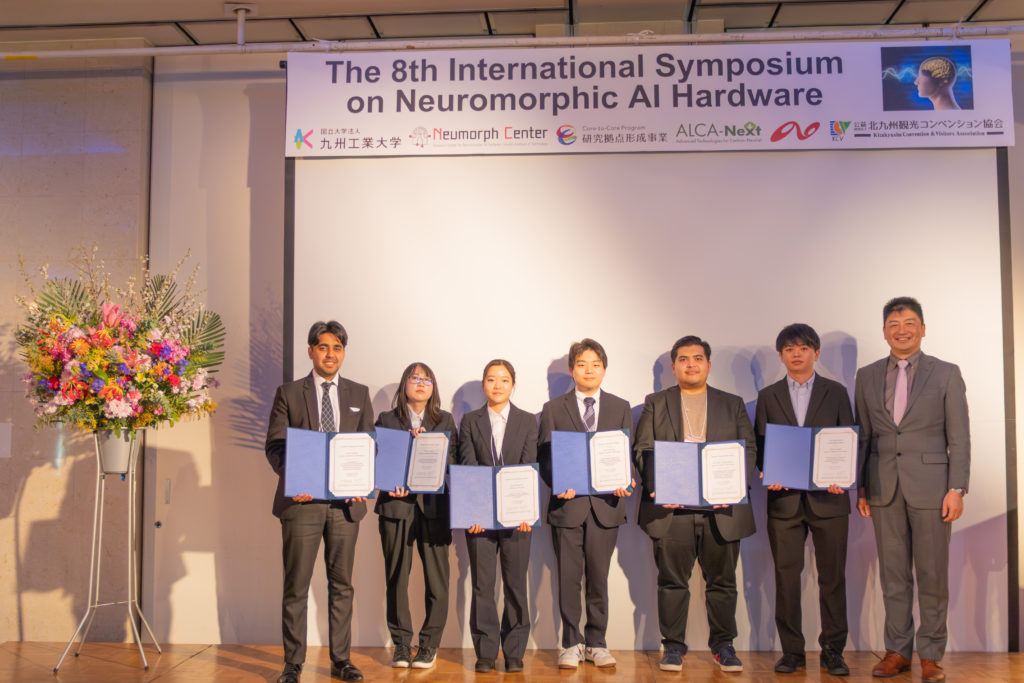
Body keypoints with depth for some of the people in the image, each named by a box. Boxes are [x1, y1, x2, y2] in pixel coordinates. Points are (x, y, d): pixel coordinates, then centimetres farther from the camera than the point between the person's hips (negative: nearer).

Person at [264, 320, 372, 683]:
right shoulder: (288, 393, 5)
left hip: (345, 501, 2)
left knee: (341, 584, 9)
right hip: (302, 500, -2)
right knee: (296, 586, 2)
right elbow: (274, 445, 0)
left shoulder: (359, 394, 11)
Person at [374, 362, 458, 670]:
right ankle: (401, 643, 14)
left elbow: (451, 460, 4)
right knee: (396, 577, 2)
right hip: (396, 505, 0)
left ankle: (430, 644, 9)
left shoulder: (445, 420, 14)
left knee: (436, 576, -2)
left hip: (434, 506, 0)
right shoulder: (386, 420, 12)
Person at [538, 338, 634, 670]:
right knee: (568, 578, 3)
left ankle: (596, 643, 19)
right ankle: (572, 643, 15)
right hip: (568, 503, -1)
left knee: (598, 578, 8)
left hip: (605, 504, 1)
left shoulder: (620, 407, 11)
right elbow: (545, 456, 3)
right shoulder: (553, 409, 6)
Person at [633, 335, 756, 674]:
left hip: (721, 508, 1)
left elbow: (748, 449, 7)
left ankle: (723, 645, 22)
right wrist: (658, 487, -12)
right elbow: (643, 450, 3)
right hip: (671, 507, -1)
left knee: (722, 580, 7)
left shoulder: (733, 404, 14)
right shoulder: (655, 403, 11)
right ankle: (673, 645, 16)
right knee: (672, 580, 4)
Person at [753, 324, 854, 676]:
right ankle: (791, 650, 13)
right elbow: (760, 446, 8)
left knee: (832, 577, 4)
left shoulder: (836, 392, 8)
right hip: (784, 498, 1)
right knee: (786, 577, 3)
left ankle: (833, 651, 15)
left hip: (828, 497, 0)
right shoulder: (767, 396, 11)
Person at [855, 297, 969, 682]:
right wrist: (860, 487, 5)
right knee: (893, 575, 8)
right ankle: (897, 651, 18)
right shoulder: (867, 376, 9)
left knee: (932, 576, 4)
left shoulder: (946, 374, 2)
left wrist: (957, 488, -8)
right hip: (884, 489, 2)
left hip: (930, 487, -2)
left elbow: (959, 438, -1)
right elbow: (862, 437, 10)